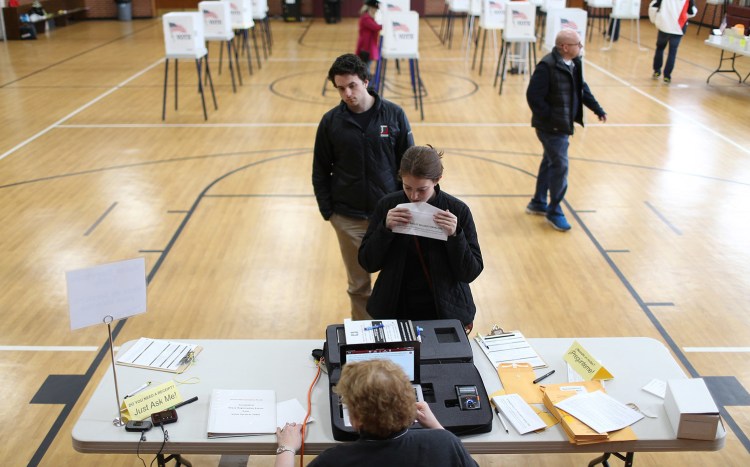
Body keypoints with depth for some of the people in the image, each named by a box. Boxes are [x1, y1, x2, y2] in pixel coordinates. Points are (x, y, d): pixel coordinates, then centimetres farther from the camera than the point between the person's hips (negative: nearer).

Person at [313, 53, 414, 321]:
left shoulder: (394, 115, -6)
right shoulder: (331, 121, -3)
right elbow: (320, 171, 5)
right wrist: (328, 211, 0)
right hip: (348, 219, 1)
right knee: (358, 284, 12)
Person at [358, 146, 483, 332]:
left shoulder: (458, 211, -11)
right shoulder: (387, 205, -7)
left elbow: (470, 273, -10)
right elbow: (367, 263, -6)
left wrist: (455, 236, -25)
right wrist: (385, 228, -21)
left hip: (445, 313, -1)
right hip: (394, 311, 1)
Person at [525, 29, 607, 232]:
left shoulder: (575, 63, 4)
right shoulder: (547, 66, -23)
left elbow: (582, 88, 17)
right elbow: (533, 96, -24)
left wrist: (597, 109, 13)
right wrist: (550, 119, -22)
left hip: (564, 124, 9)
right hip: (552, 127, -9)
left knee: (550, 162, 19)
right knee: (560, 166, -5)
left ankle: (538, 203, 35)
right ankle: (554, 212, 10)